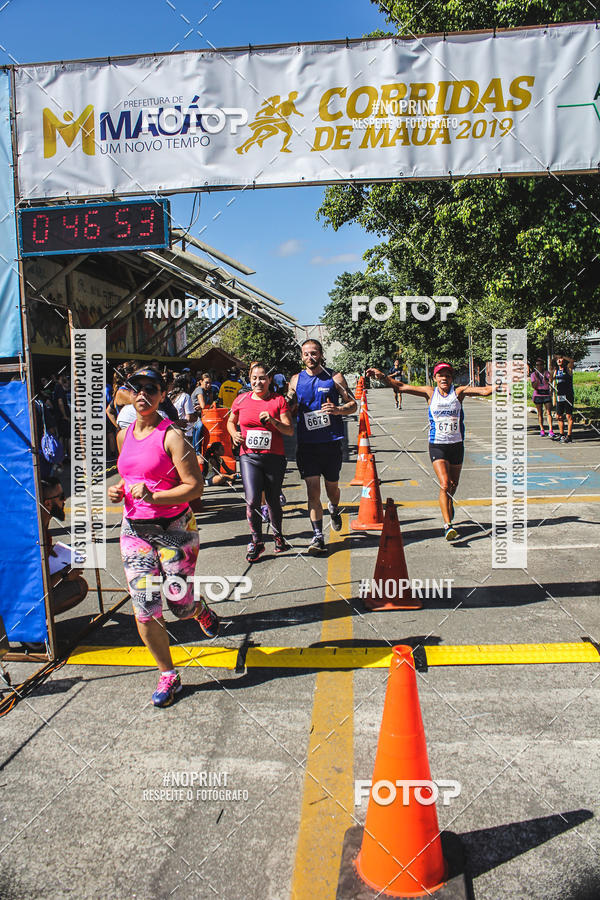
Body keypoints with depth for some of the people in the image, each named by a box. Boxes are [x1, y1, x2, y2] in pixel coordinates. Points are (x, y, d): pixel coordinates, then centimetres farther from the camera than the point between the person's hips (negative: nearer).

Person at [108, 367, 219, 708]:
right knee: (144, 609, 0)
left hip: (174, 528, -5)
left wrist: (154, 497, -28)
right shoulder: (124, 436, 8)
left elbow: (195, 487, -16)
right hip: (134, 529, 5)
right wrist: (118, 490, 4)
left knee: (181, 604, 4)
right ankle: (168, 675, 19)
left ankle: (202, 610, 43)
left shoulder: (172, 436, -13)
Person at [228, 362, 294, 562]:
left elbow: (290, 430, -3)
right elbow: (231, 421, 22)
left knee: (273, 500, 9)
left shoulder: (279, 401, 0)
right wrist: (234, 433, 2)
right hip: (249, 456, 1)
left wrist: (273, 421, -19)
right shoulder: (241, 400, 6)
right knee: (252, 500, -11)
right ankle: (256, 541, 8)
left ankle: (277, 535, 34)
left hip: (274, 457, 0)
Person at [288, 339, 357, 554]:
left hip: (331, 442, 0)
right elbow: (290, 409, 16)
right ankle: (318, 536, -2)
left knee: (332, 487, 13)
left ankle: (334, 510, 47)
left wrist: (337, 410, -16)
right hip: (307, 443, 1)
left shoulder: (334, 377, 2)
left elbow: (353, 404, 4)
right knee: (312, 490, -6)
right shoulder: (296, 380, 8)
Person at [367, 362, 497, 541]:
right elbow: (401, 387, -1)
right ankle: (448, 525, -17)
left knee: (453, 486, 14)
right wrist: (382, 377, -10)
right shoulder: (430, 392, 1)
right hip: (437, 446, -2)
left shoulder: (459, 392, 1)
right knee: (444, 485, -17)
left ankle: (448, 507, 46)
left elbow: (484, 391, -9)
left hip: (457, 445, 2)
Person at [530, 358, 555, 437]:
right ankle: (542, 430, 11)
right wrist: (537, 379, -18)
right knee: (540, 413, 4)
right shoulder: (533, 374, 3)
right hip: (538, 395, 0)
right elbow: (534, 387, -4)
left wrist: (546, 379, -27)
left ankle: (550, 430, -13)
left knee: (549, 412, -8)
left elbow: (549, 383, -7)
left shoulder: (547, 373, 3)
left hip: (547, 394, 0)